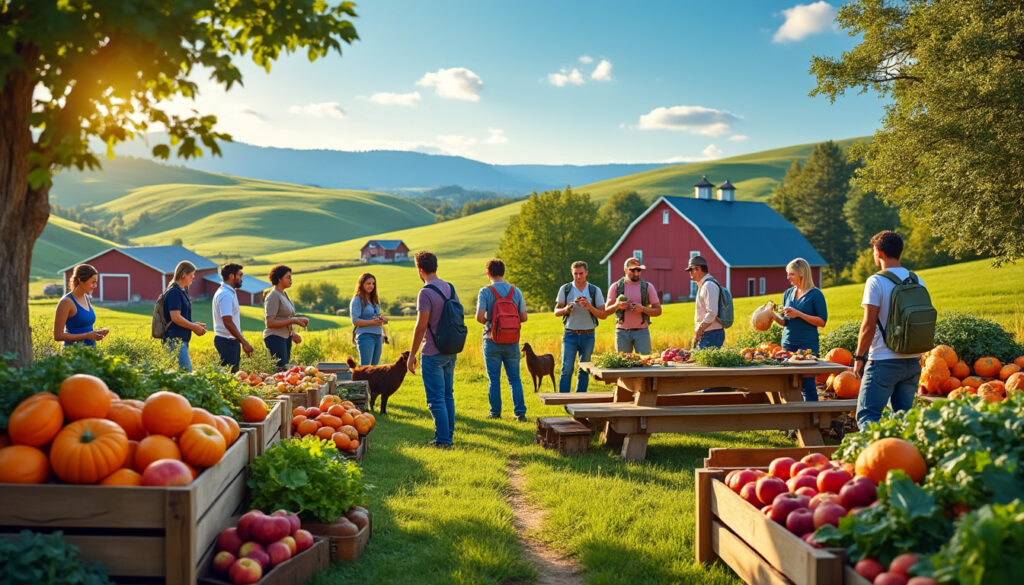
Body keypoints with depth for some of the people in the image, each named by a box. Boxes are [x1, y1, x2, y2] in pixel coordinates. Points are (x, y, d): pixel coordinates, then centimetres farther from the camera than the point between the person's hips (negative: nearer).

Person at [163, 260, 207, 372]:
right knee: (187, 371, -15)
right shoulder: (174, 292, -13)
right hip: (175, 340, -10)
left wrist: (194, 324, 12)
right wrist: (194, 327, -10)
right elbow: (175, 317, -19)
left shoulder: (183, 291, 19)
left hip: (182, 340, 10)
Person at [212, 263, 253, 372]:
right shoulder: (226, 295, -16)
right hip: (227, 341, -10)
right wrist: (244, 342, -22)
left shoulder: (230, 292, 16)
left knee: (234, 372, 9)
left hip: (231, 340, 10)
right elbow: (228, 323, -23)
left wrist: (242, 341, 21)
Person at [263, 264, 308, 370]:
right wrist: (293, 321, -21)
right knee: (280, 368, -13)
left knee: (284, 367, 6)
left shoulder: (284, 294, 15)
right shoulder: (273, 296, -12)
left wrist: (293, 334, 11)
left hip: (286, 337, 9)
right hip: (275, 338, -9)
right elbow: (270, 323, -19)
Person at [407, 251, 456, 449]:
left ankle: (443, 440, 1)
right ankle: (449, 436, 23)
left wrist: (412, 354, -11)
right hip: (451, 351, 8)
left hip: (433, 353, -8)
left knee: (436, 399, -2)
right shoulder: (450, 288, 8)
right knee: (448, 395, 16)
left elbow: (421, 326, -18)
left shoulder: (426, 293, -17)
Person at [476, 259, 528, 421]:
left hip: (492, 341, -2)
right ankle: (520, 412, 4)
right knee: (514, 379, 8)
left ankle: (495, 412, 12)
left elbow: (479, 316, -17)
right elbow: (523, 317, 3)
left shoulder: (485, 292, -8)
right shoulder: (516, 291, 2)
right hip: (512, 342, 3)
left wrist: (488, 322, 4)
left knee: (494, 379, 7)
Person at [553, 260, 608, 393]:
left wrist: (590, 307, -17)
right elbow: (556, 311, 5)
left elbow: (603, 315, 1)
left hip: (588, 336, 1)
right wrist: (567, 309, -16)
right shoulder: (565, 289, 3)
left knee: (584, 371, 6)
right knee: (567, 369, -8)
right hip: (570, 335, -1)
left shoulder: (595, 291, 3)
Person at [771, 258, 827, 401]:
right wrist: (773, 315, -3)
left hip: (807, 345, -6)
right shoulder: (788, 293, 13)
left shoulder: (815, 294, -4)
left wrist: (799, 314, -16)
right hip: (788, 343, 6)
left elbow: (822, 322, -8)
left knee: (807, 384, -6)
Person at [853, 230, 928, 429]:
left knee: (866, 416, -5)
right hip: (913, 361, 7)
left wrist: (858, 357, -5)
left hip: (884, 361, -7)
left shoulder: (876, 281, -10)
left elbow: (869, 326, -14)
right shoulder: (918, 281, 9)